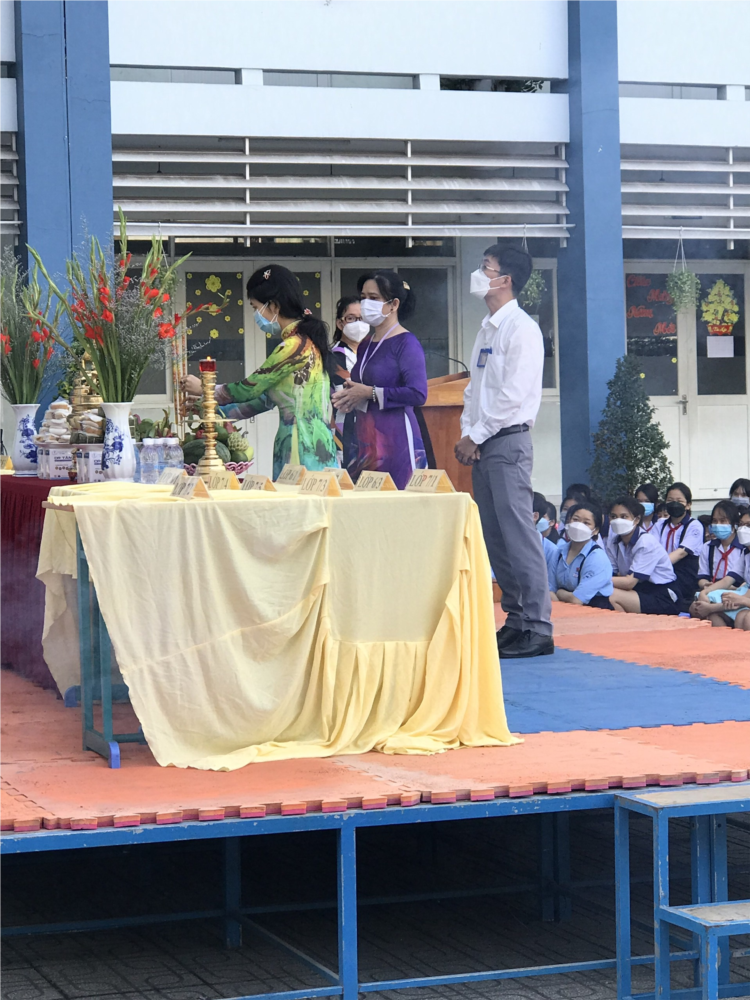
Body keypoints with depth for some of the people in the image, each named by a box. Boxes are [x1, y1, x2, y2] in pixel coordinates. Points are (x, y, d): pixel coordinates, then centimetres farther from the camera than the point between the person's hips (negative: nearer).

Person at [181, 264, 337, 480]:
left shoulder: (295, 345, -13)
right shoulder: (304, 341, 15)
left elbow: (250, 388, -6)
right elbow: (267, 398, 20)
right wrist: (218, 410, 22)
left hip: (304, 448, -9)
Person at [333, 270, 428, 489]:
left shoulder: (406, 343, -8)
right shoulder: (366, 345, 16)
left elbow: (418, 394, -20)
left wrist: (370, 393, -14)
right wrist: (347, 397, 7)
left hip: (395, 438, -8)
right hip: (365, 439, 8)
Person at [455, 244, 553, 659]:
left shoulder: (521, 328, -9)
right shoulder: (486, 329, 18)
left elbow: (514, 394, -16)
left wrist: (477, 436, -12)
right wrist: (466, 433, 6)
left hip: (507, 441, -9)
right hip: (482, 445, 9)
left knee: (518, 532, -11)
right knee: (494, 537, 9)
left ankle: (537, 628, -11)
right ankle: (516, 621, 14)